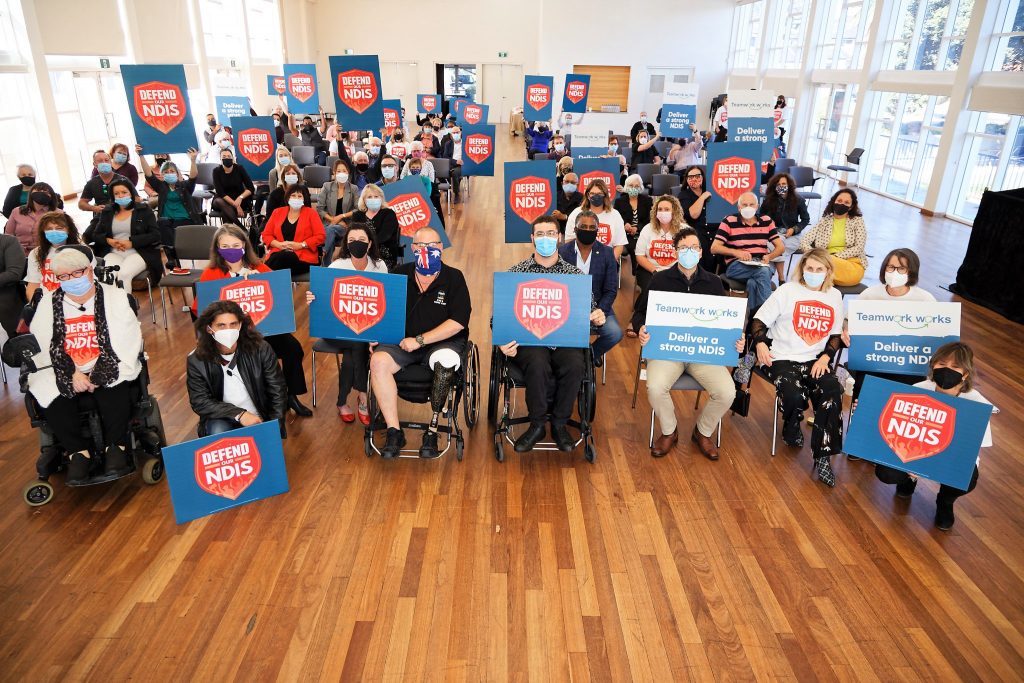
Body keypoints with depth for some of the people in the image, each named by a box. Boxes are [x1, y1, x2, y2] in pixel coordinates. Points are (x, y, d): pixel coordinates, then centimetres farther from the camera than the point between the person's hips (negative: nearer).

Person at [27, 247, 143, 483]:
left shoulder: (115, 297, 4)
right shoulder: (48, 304, 12)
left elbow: (126, 342, -6)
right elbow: (43, 346, 1)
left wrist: (98, 376, -17)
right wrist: (70, 375, -15)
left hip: (108, 369, -3)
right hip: (62, 374, 3)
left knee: (115, 390, -33)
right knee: (48, 395, -26)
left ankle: (115, 446, -14)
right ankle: (78, 450, -8)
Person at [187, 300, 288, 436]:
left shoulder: (260, 349, -12)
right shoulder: (196, 361, -12)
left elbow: (277, 393, -7)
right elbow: (200, 402, -10)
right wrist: (239, 414, -21)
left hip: (260, 420, 0)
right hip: (222, 420, 0)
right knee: (217, 431, -30)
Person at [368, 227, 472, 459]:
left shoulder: (453, 278, -2)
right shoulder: (399, 274, 8)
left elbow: (457, 323, -11)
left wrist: (419, 340, -14)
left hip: (442, 342, -3)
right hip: (402, 341, 3)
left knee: (445, 361, -36)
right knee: (378, 361, -26)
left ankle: (432, 430, -20)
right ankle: (394, 431, -18)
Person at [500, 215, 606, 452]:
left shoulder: (575, 274, 15)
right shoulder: (516, 272, 11)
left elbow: (589, 310, 15)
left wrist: (596, 318, -11)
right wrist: (502, 340, -14)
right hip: (528, 340, -1)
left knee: (576, 366, -32)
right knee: (538, 365, -35)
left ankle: (559, 423, -7)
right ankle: (537, 424, -9)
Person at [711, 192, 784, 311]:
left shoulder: (766, 221, 15)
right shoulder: (729, 221, 6)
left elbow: (780, 247, 17)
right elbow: (714, 248, 0)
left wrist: (769, 256, -6)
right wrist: (736, 252, -14)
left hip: (761, 265, 2)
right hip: (736, 266, -2)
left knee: (753, 282, -36)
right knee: (763, 272, -34)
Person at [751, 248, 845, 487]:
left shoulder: (834, 296, 14)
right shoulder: (787, 290, 3)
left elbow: (836, 335, 16)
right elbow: (759, 320, -1)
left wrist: (825, 357, -2)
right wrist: (760, 343, -20)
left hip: (815, 361, 3)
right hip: (783, 359, -3)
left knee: (833, 391, -26)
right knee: (794, 396, -30)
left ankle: (823, 456, -16)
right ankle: (791, 430, 8)